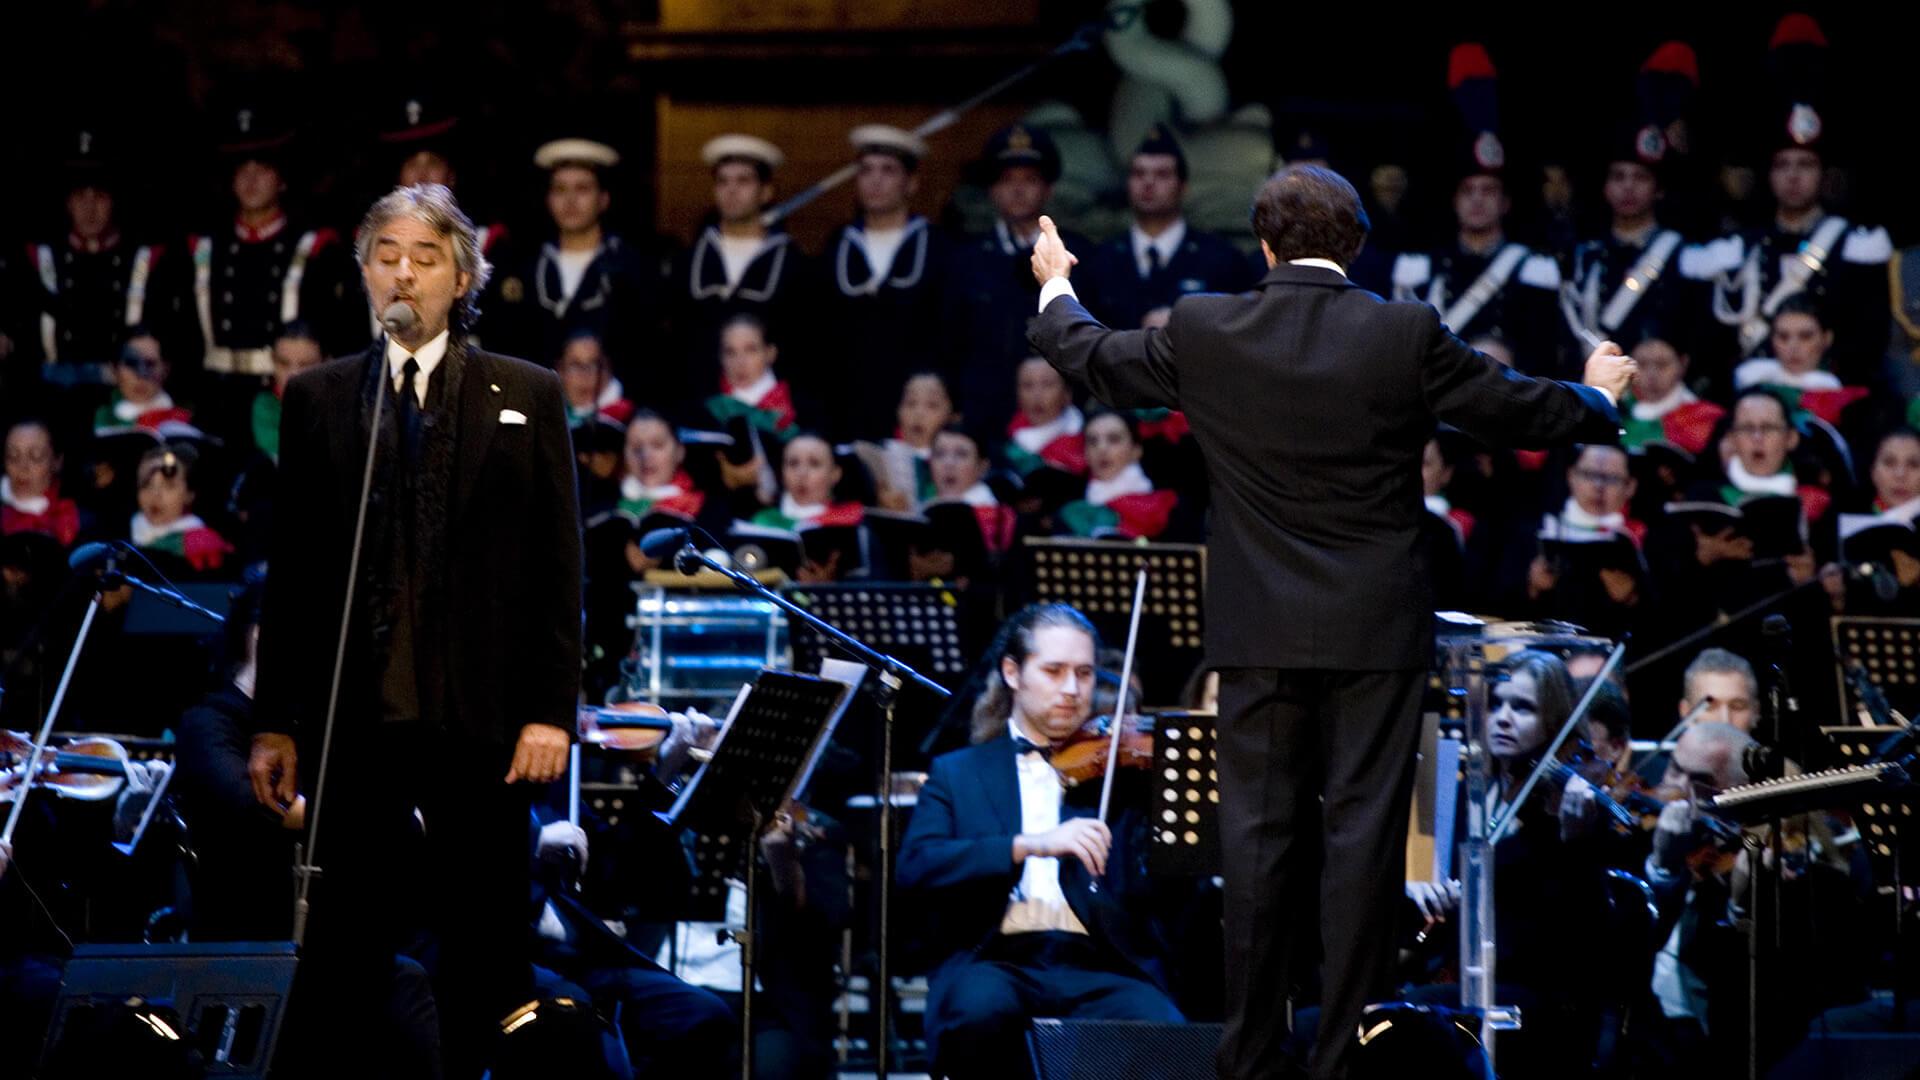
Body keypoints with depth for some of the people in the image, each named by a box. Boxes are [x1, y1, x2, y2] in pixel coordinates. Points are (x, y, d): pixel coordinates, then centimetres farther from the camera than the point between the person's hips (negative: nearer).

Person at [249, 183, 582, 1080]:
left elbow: (558, 565, 3)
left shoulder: (526, 397, 6)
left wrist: (552, 710, -6)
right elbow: (291, 568, 9)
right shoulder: (318, 398, 10)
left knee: (487, 955, 3)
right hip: (354, 719, 1)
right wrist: (277, 722, 5)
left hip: (481, 722, -1)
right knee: (347, 949, 3)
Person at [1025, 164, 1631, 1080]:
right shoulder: (1406, 335, -8)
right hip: (1375, 628, -1)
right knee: (1364, 834, 1)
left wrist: (1054, 288, 34)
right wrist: (1599, 397, 24)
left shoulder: (1203, 332, -4)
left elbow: (1089, 357, 12)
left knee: (1257, 833, 7)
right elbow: (1516, 408, 3)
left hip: (1258, 635, 1)